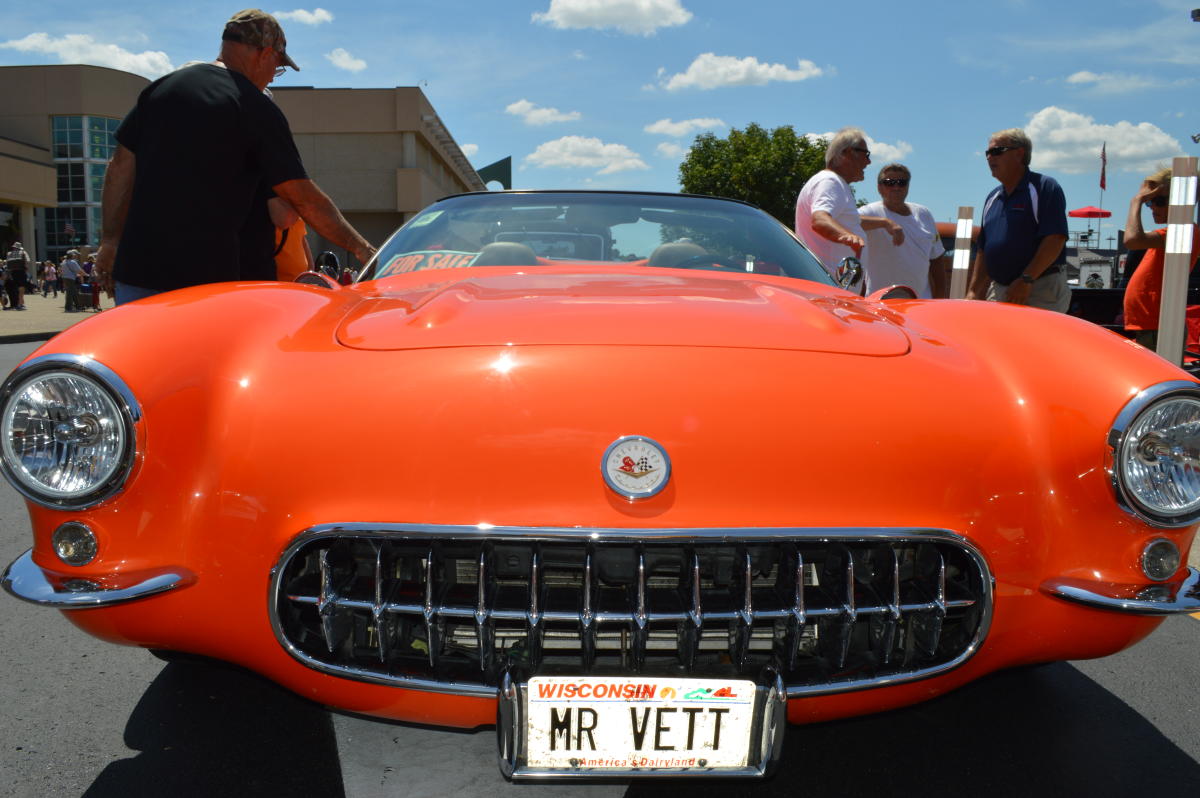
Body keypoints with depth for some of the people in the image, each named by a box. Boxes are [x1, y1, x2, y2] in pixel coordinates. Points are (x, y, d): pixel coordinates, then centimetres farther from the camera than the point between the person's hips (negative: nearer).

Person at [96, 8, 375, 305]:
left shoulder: (159, 88, 10)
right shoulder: (257, 109, -5)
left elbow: (121, 168, 10)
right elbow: (304, 197, -7)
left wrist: (110, 239, 16)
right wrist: (360, 246, 2)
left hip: (135, 267, 5)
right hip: (206, 277, -5)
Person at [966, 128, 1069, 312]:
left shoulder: (1045, 188, -5)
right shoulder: (993, 198, 18)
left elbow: (1055, 240, -15)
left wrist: (1026, 280, -21)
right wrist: (973, 291, 12)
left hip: (1041, 291, -7)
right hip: (998, 290, 7)